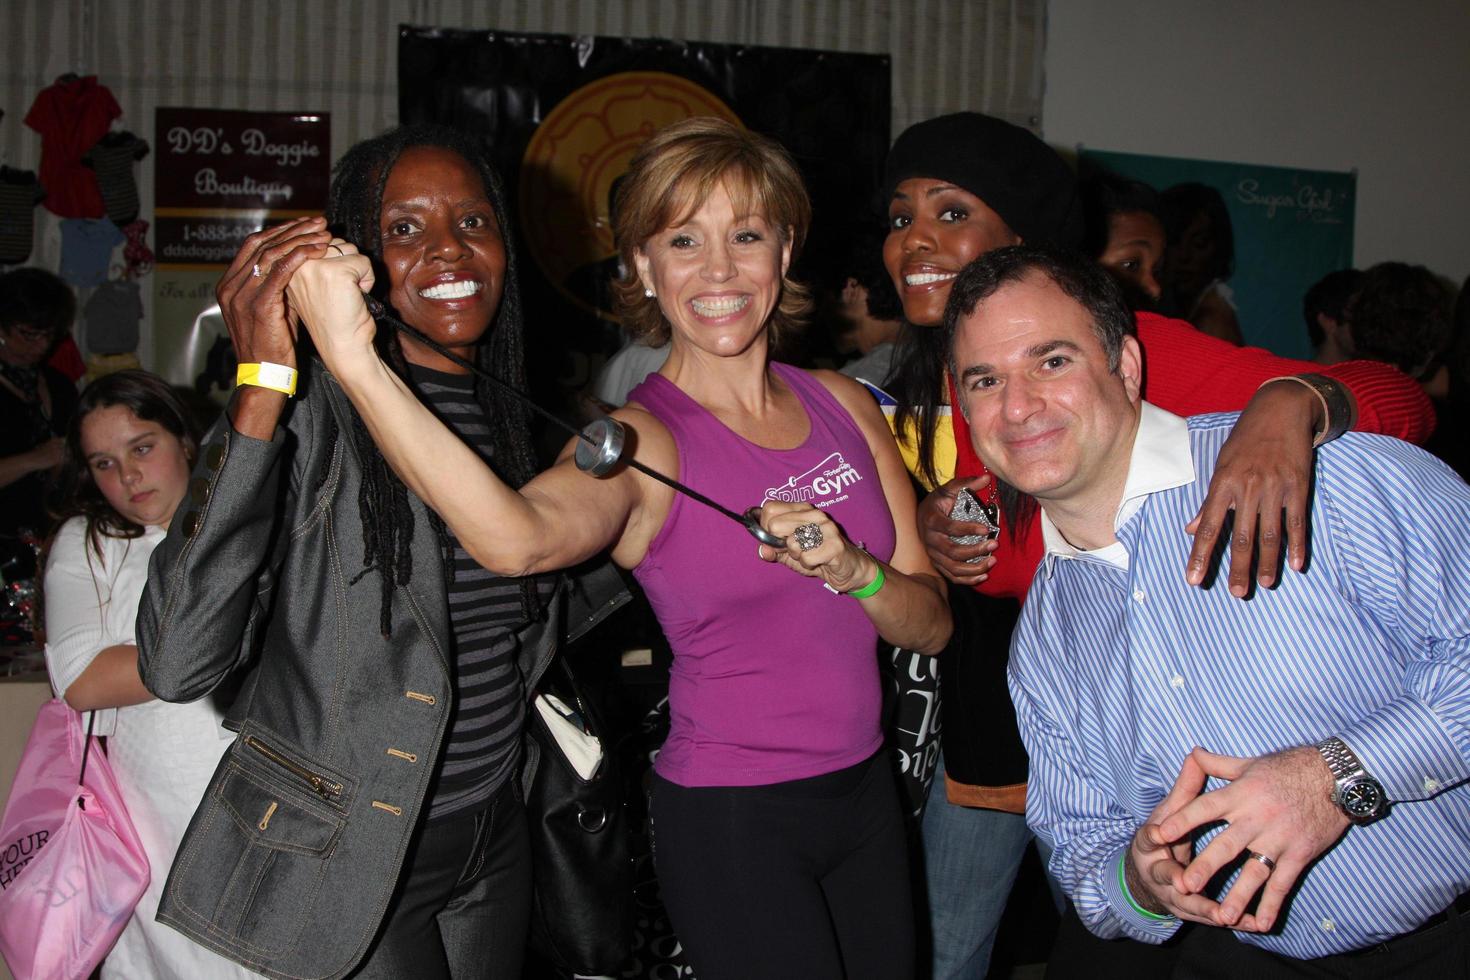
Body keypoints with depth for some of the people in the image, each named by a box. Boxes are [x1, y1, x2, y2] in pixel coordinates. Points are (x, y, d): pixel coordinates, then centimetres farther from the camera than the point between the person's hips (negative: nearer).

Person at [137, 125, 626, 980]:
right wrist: (262, 387, -32)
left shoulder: (513, 413, 3)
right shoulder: (308, 411, -18)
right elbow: (178, 663, -30)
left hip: (497, 837, 6)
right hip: (342, 857, -6)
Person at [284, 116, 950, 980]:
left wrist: (849, 569, -19)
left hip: (866, 788, 6)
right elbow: (515, 538, -40)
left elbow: (932, 623, 2)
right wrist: (354, 357, -47)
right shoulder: (639, 441, -15)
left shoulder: (843, 405, 1)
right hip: (730, 821, -6)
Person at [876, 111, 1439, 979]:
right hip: (981, 739, 6)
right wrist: (921, 533, -9)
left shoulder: (1131, 348, -19)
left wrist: (1288, 403, -49)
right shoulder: (920, 387, 1)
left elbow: (1400, 400, -26)